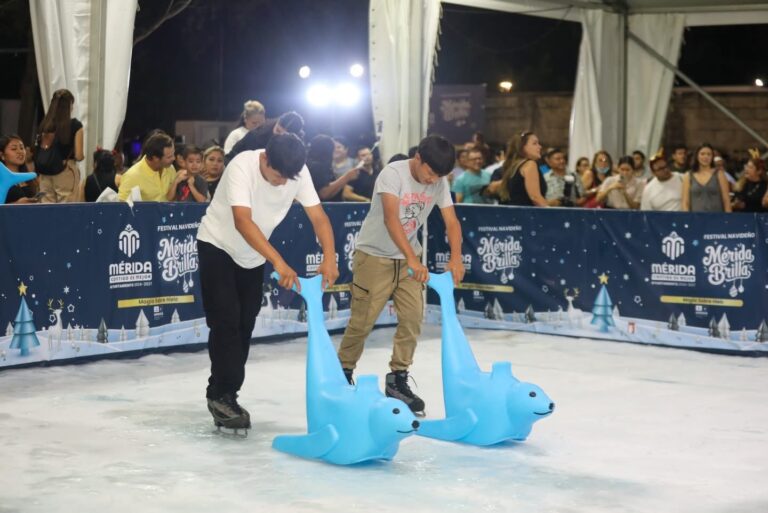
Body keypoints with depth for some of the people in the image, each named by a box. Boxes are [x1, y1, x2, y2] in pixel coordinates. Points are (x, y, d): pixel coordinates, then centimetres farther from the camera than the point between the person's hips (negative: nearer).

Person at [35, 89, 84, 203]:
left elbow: (38, 153, 4)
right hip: (65, 173, -4)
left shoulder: (44, 125, 5)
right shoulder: (75, 125, -5)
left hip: (45, 174, 4)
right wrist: (83, 155, 15)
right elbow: (79, 156, -5)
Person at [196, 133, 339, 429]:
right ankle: (222, 395, -5)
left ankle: (223, 395, 17)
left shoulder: (298, 173, -17)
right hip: (218, 247, -5)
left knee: (245, 326, 6)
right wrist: (279, 262, -53)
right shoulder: (242, 167, -33)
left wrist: (329, 258, -37)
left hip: (253, 256, 5)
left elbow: (318, 217, -19)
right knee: (226, 322, -14)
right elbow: (243, 221, -44)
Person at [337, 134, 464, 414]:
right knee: (362, 321, -1)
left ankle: (398, 379, 9)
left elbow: (451, 222, -11)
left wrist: (456, 257, -30)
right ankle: (343, 375, 18)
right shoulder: (393, 174, -24)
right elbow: (391, 218, -36)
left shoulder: (440, 183, -6)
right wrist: (412, 258, -46)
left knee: (413, 318, -3)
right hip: (374, 255, -5)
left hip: (408, 257, 5)